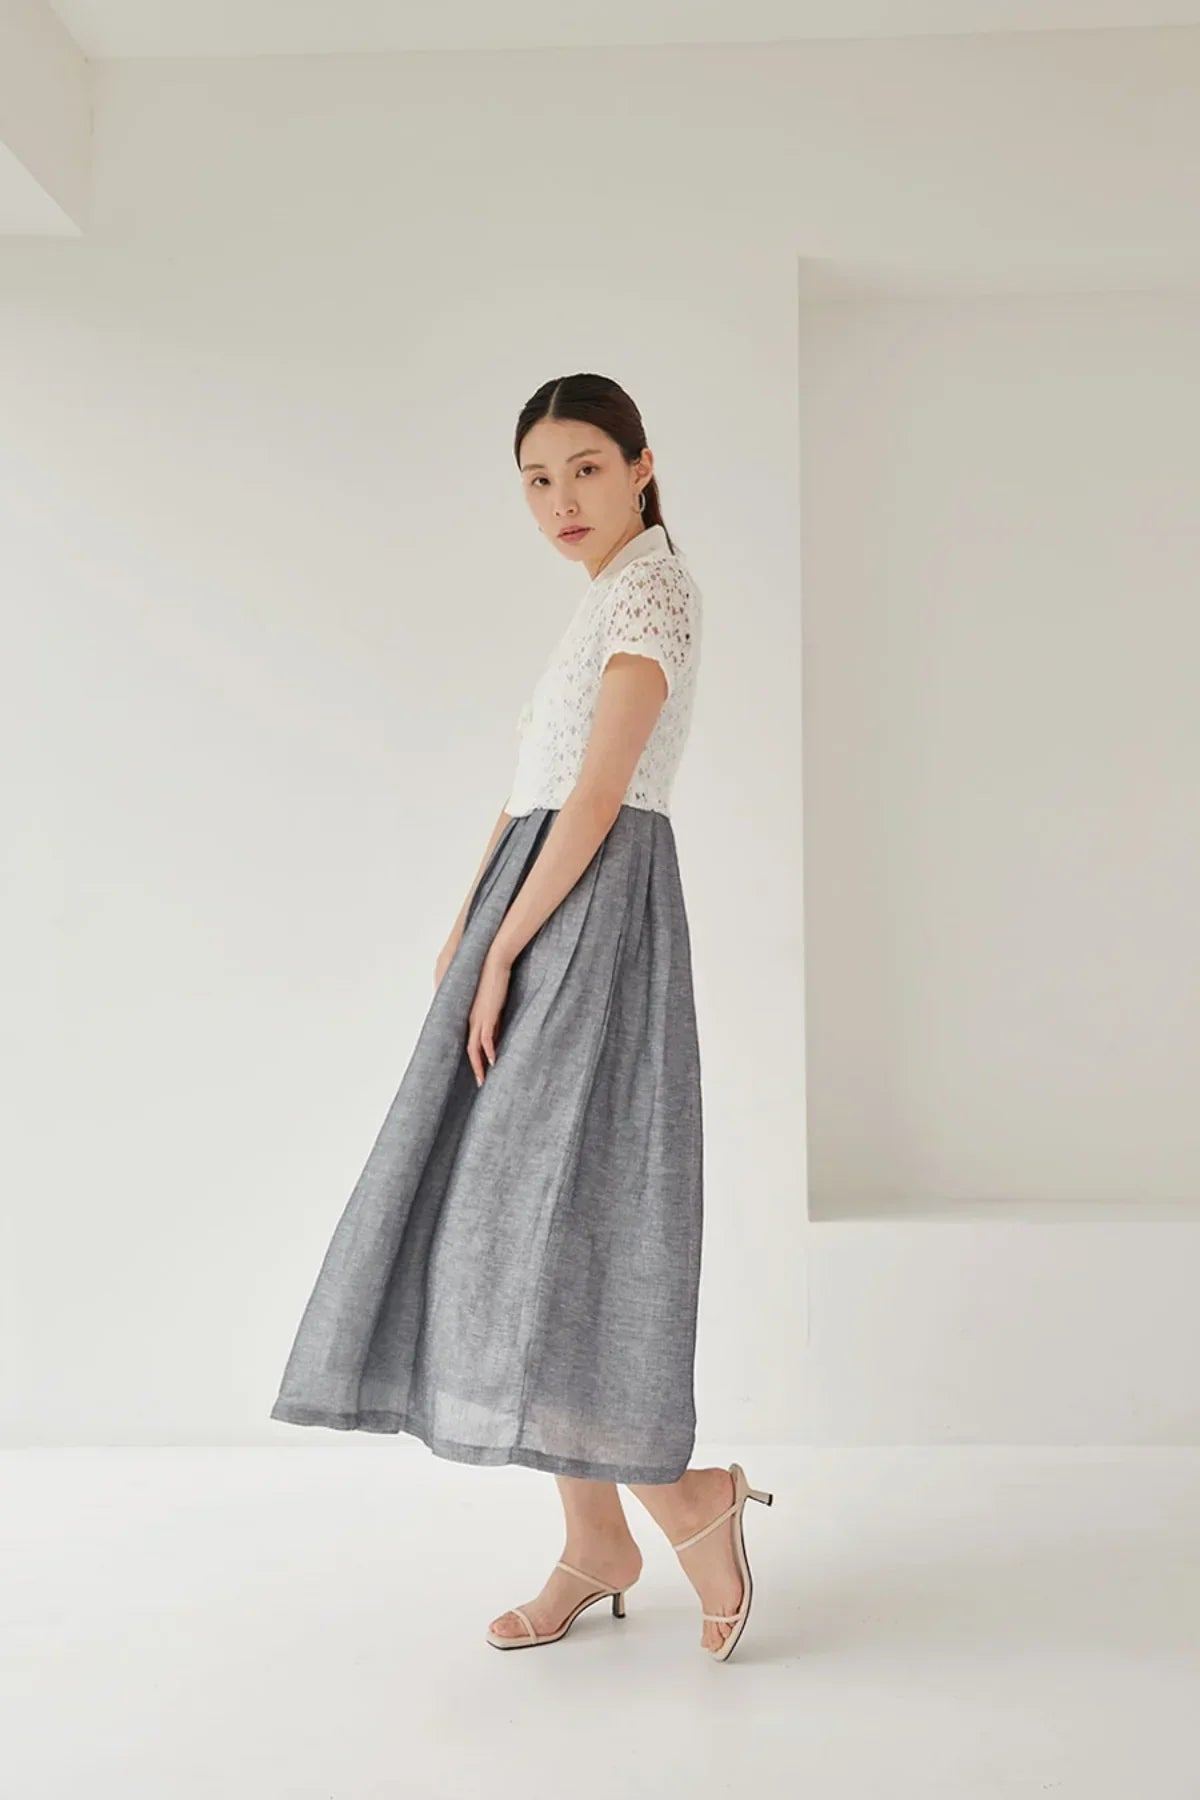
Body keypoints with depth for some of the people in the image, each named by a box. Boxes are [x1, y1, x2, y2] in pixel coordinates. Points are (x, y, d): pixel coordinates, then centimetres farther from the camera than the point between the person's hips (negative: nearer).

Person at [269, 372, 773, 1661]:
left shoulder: (653, 585, -6)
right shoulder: (601, 604, 22)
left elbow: (596, 794, -15)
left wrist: (502, 950, -15)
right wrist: (467, 929, 7)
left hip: (596, 913, -9)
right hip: (534, 916, 9)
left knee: (545, 1227, -11)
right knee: (507, 1225, 8)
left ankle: (693, 1501, 4)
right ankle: (594, 1545, 16)